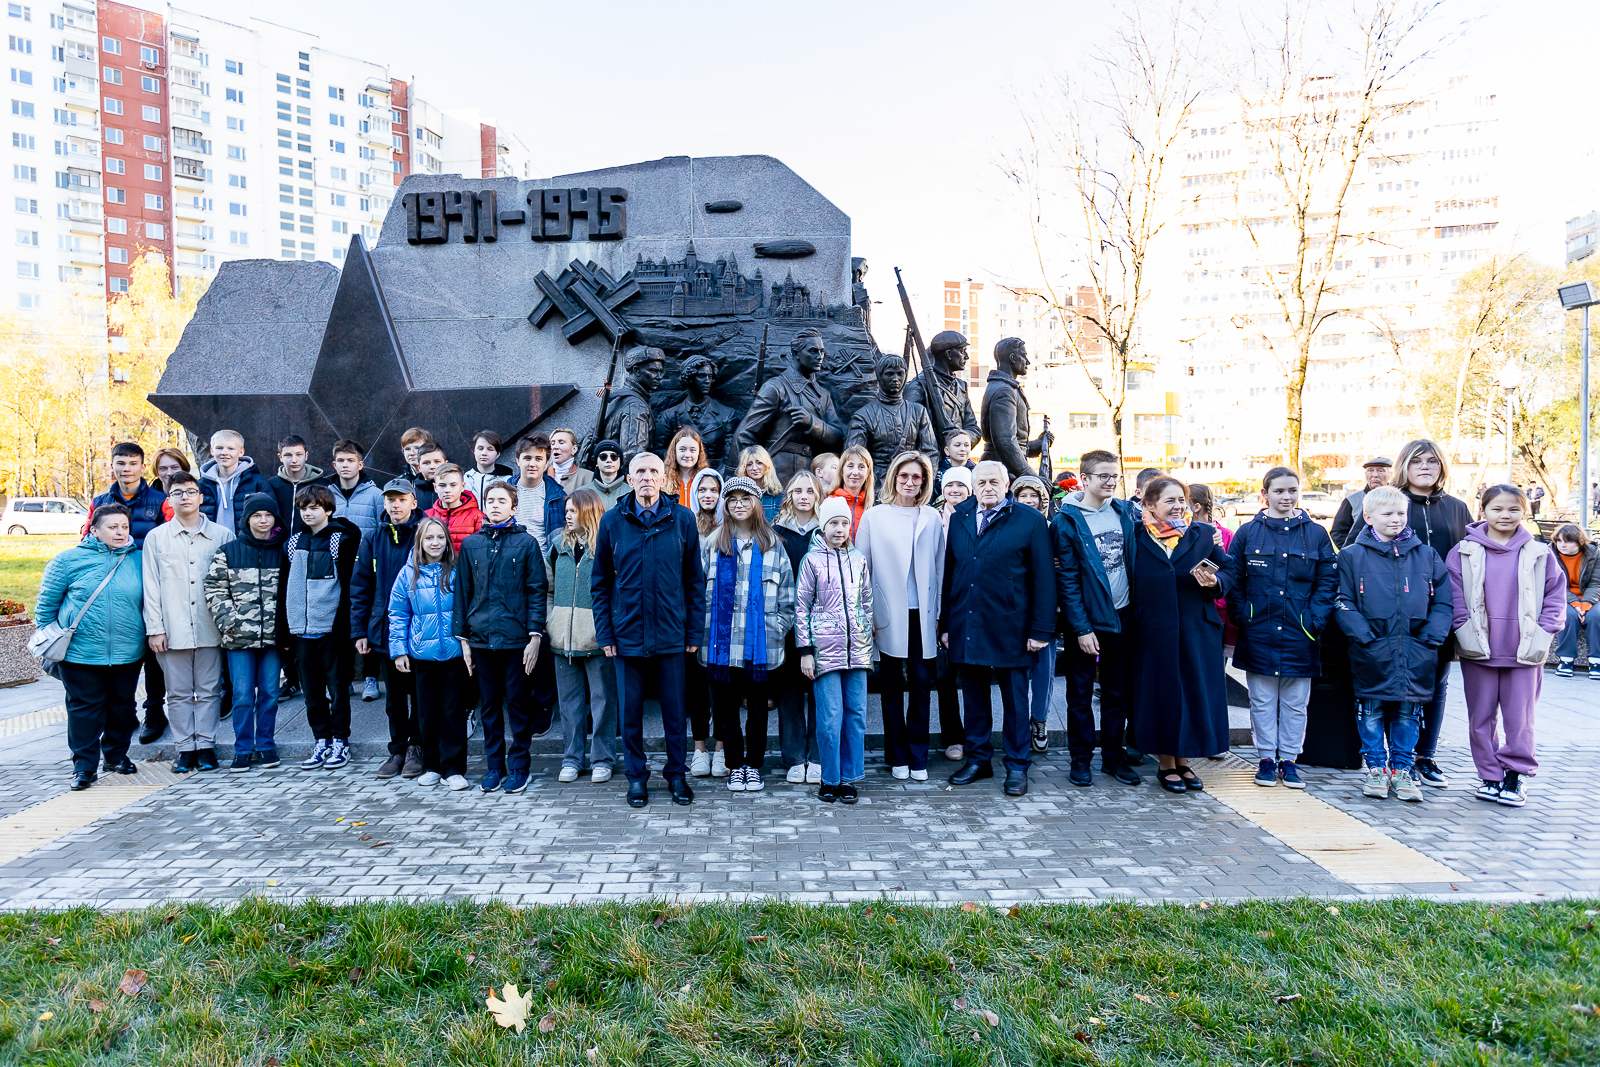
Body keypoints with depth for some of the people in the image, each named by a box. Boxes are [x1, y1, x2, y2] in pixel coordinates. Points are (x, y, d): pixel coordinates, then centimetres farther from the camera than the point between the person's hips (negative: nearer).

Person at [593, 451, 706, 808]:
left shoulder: (682, 519, 0)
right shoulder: (612, 521, 1)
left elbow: (695, 579, 3)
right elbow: (601, 582, 5)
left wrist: (695, 631, -1)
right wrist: (604, 633, -1)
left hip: (671, 633, 0)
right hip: (627, 633, 1)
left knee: (675, 708, 9)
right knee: (631, 709, 9)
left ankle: (677, 775, 25)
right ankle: (636, 775, 25)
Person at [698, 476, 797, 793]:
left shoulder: (772, 545, 6)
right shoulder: (711, 544, 6)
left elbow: (787, 597, 6)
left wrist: (776, 628, -3)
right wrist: (703, 631, -3)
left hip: (760, 645, 0)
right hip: (722, 644, 0)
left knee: (757, 708, 8)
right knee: (725, 708, 6)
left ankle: (753, 766, 23)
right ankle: (735, 766, 21)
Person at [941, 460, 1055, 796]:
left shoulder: (1030, 520, -2)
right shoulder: (959, 519, 9)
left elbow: (1043, 578, -4)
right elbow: (949, 572, 10)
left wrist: (1041, 629, -9)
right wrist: (945, 624, 6)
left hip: (1009, 627, -3)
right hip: (965, 627, 4)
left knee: (1014, 699, 6)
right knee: (973, 697, 13)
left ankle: (1017, 766, 19)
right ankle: (977, 759, 26)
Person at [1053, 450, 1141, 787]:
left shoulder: (1126, 511, 5)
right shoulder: (1066, 521, -8)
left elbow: (1136, 560, 15)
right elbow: (1067, 579, -10)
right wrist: (1081, 628, -13)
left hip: (1122, 616, 4)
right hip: (1086, 620, -4)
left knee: (1118, 691, 13)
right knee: (1080, 692, 6)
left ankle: (1114, 756, 25)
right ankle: (1080, 759, 18)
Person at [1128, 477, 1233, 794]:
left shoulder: (1203, 535, 7)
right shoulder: (1135, 537, 0)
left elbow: (1228, 569, 9)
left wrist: (1215, 582, -12)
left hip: (1196, 633, 2)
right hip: (1153, 634, -2)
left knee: (1195, 694, 7)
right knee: (1161, 694, 5)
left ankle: (1183, 761, 23)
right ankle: (1167, 765, 19)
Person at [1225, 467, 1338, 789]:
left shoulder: (1316, 534, 4)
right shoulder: (1248, 533, 2)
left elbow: (1328, 581, 4)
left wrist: (1314, 620, -6)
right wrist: (1243, 617, -6)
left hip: (1299, 633, 1)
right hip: (1259, 633, 0)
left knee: (1295, 701, 8)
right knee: (1262, 700, 7)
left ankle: (1289, 759, 20)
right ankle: (1266, 759, 18)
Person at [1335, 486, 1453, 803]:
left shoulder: (1425, 555, 8)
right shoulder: (1353, 555, 1)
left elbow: (1443, 601, 8)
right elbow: (1344, 602, -2)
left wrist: (1431, 638, -4)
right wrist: (1363, 636, -13)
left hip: (1415, 653, 2)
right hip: (1371, 653, -2)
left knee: (1408, 711, 9)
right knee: (1371, 710, 6)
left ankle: (1403, 769, 20)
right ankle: (1376, 768, 19)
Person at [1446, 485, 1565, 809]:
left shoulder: (1539, 555, 3)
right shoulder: (1463, 553, 1)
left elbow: (1555, 599, 5)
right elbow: (1455, 598, 0)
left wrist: (1542, 636, -4)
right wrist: (1466, 633, -8)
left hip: (1525, 653, 0)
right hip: (1478, 653, 0)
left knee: (1520, 718, 3)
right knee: (1481, 718, 7)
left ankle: (1515, 775, 15)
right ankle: (1490, 776, 18)